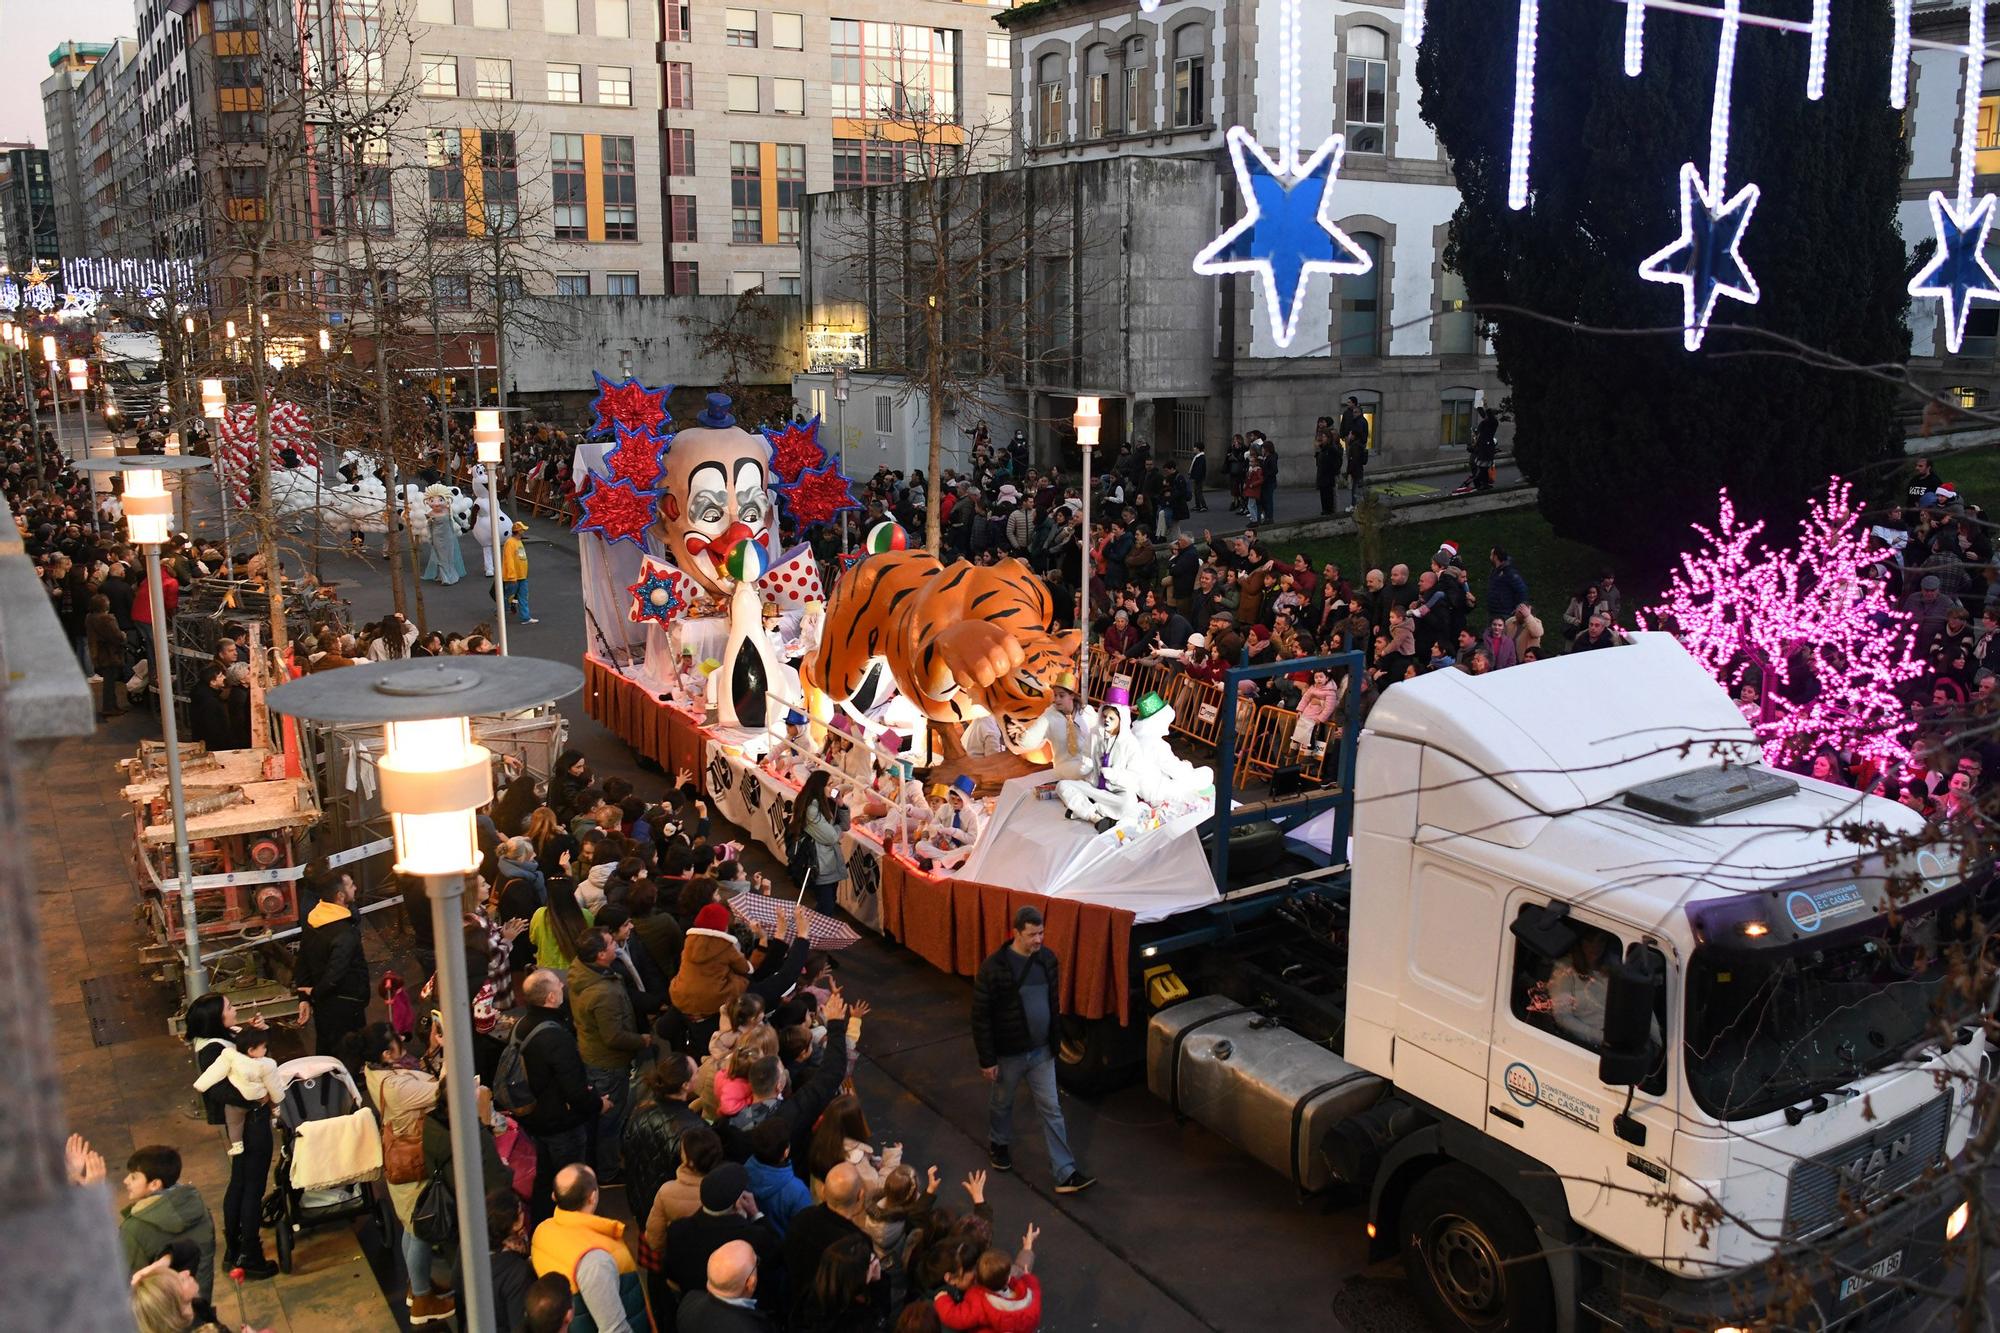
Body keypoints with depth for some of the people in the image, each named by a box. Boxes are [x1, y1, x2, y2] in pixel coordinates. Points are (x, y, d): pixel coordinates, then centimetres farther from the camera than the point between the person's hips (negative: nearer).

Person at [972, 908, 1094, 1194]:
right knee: (1002, 1103, 20)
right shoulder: (994, 966, -22)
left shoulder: (1048, 958, -6)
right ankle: (998, 1144, 48)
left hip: (1042, 1051, 4)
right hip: (1008, 1053, -3)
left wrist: (1055, 1041, 12)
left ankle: (1066, 1174, 10)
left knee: (1051, 1110, 6)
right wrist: (987, 1059, -15)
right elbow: (981, 1016, -17)